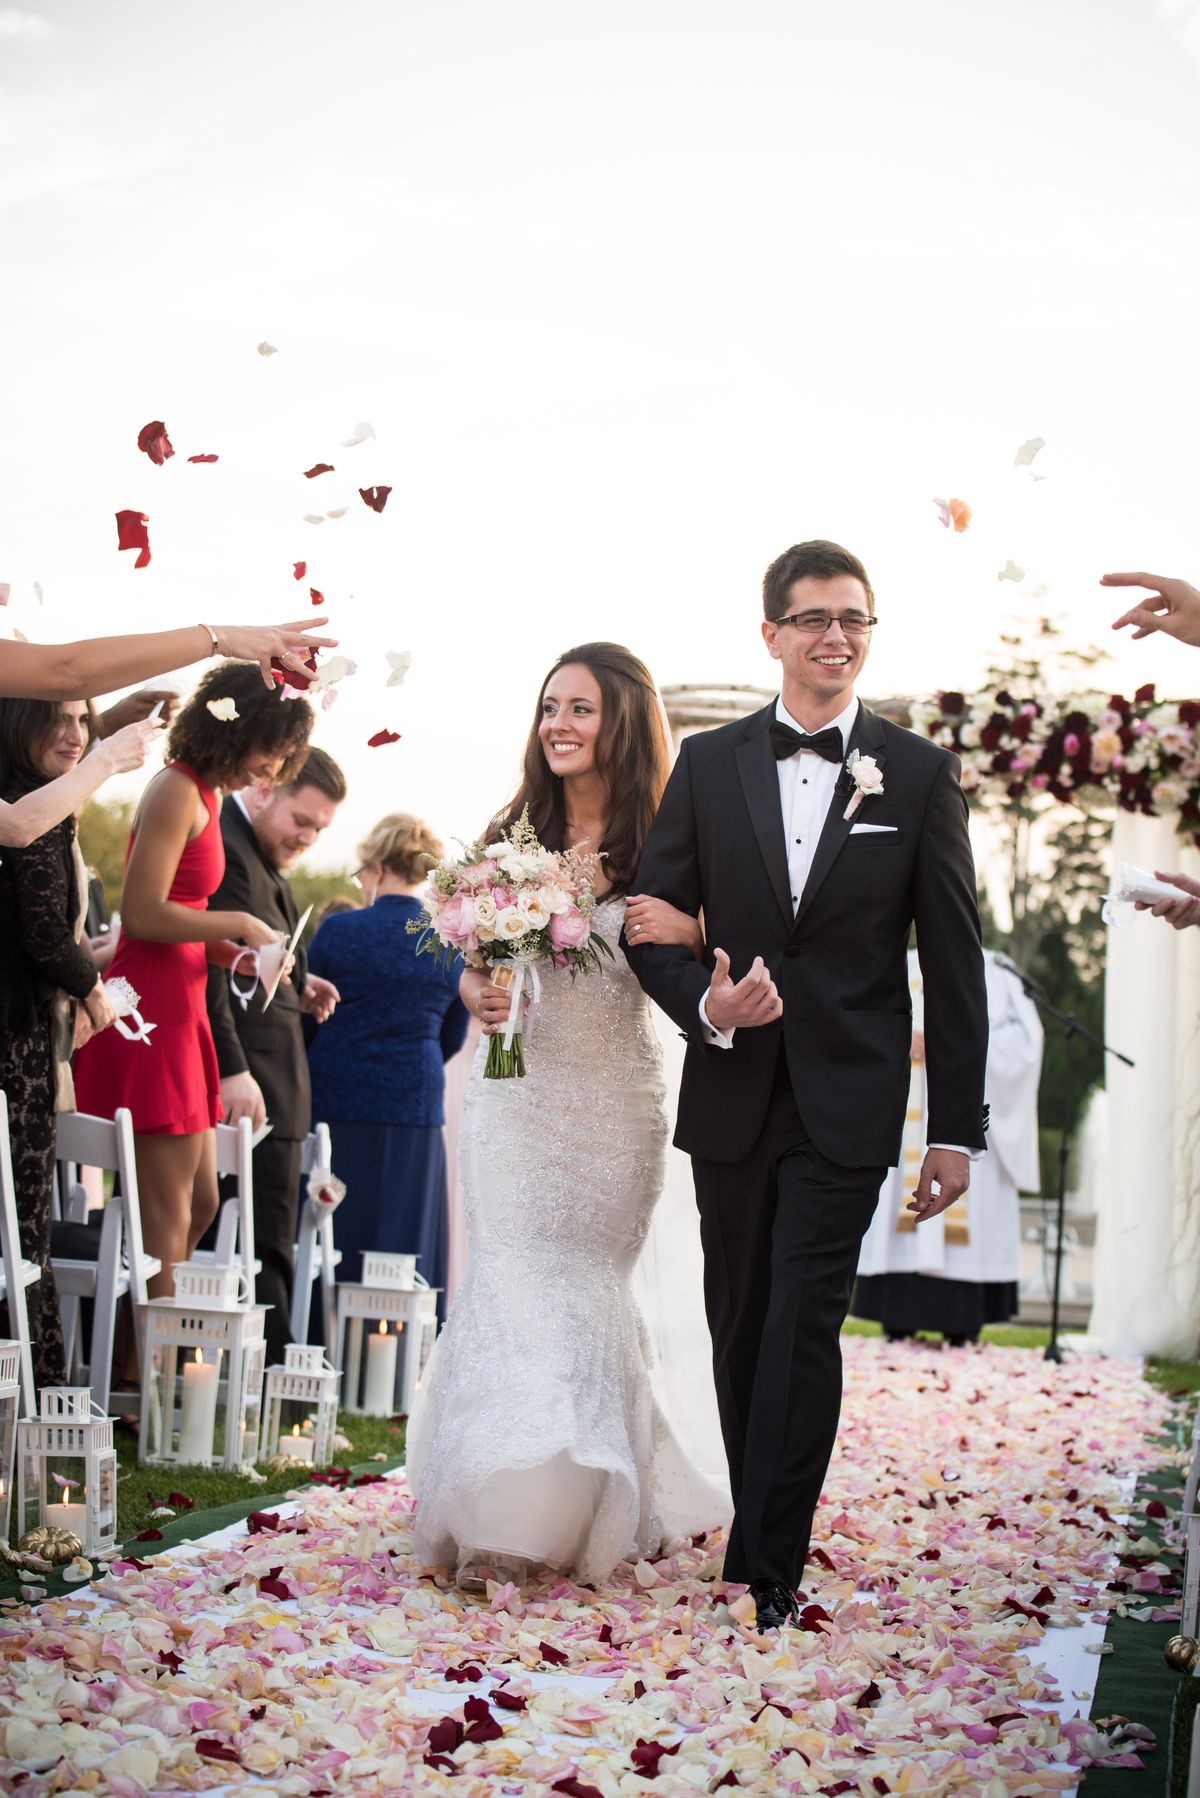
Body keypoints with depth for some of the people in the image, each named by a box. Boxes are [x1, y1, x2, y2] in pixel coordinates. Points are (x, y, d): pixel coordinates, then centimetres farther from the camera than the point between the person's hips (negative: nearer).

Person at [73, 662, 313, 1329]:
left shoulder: (205, 793, 18)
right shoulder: (178, 791, -12)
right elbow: (142, 913, -20)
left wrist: (233, 954, 6)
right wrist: (239, 925, -10)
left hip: (177, 1012, 10)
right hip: (152, 1016, -10)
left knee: (199, 1201, 13)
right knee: (167, 1210, -5)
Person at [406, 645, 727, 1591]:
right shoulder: (516, 831, 5)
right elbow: (473, 960, 10)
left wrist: (682, 935, -24)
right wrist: (478, 993, -11)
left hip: (614, 1098, -1)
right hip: (518, 1088, 1)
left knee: (585, 1291, 6)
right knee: (519, 1286, -5)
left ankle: (587, 1506, 20)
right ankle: (502, 1520, 4)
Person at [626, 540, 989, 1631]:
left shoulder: (919, 773, 1)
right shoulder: (709, 764, 5)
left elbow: (953, 960, 0)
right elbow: (654, 923, 6)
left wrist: (956, 1129, -3)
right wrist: (706, 1003, -15)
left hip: (847, 1106, -3)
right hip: (732, 1097, 3)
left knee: (803, 1331, -7)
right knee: (741, 1330, 12)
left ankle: (767, 1568, 1)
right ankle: (762, 1534, 27)